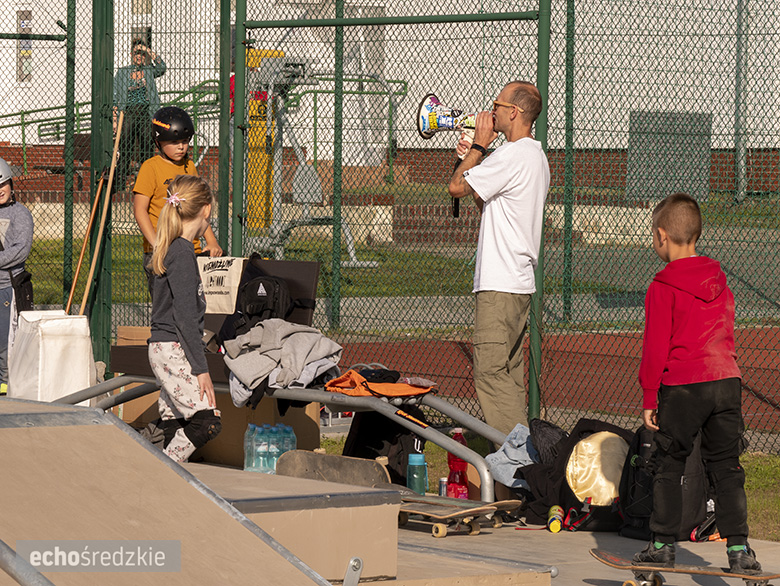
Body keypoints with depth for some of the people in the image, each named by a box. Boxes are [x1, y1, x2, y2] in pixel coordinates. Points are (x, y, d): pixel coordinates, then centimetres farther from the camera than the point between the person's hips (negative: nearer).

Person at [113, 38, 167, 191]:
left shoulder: (149, 71, 11)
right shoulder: (122, 72, 9)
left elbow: (162, 68, -11)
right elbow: (115, 97, 7)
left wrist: (149, 51, -10)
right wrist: (115, 119, -2)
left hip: (146, 114, 1)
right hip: (128, 114, -1)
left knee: (147, 150, 1)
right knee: (125, 150, -6)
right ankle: (119, 185, -5)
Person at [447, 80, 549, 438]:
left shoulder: (512, 156, -16)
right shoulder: (536, 157, 16)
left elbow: (456, 187, -12)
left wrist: (479, 145, -1)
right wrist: (475, 157, 21)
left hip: (500, 285, -10)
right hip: (520, 281, 10)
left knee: (490, 372, -10)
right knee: (508, 373, 13)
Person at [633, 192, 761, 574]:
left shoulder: (663, 289, -7)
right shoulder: (720, 283, 12)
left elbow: (655, 347, -8)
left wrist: (649, 397, -3)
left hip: (681, 387, -5)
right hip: (726, 381, 5)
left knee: (669, 466, 9)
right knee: (726, 468, 6)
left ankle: (663, 544, 12)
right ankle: (738, 548, -2)